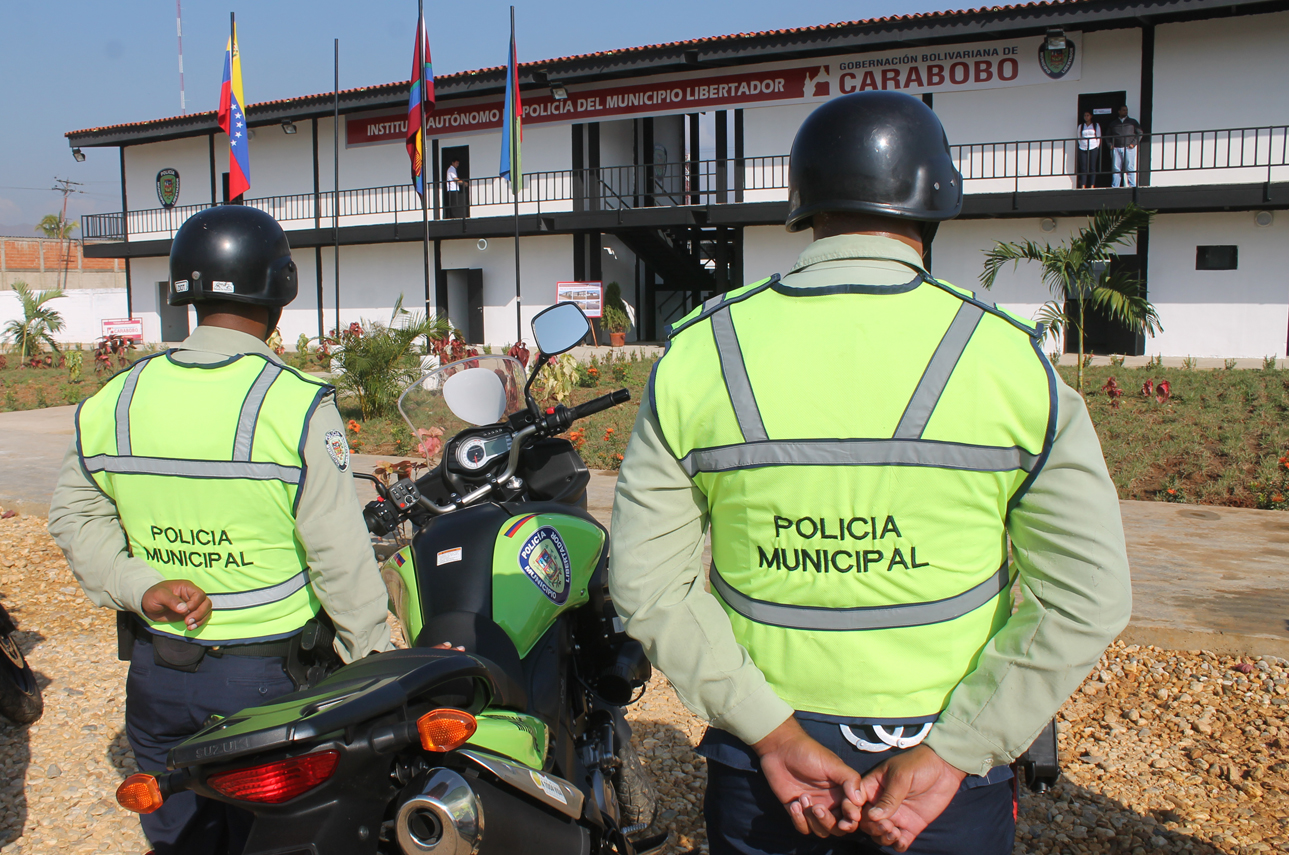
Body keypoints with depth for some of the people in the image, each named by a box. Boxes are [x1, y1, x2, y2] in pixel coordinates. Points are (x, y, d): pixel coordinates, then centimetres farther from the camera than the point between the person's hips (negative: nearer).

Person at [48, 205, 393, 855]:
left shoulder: (113, 400, -3)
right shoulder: (298, 405, -19)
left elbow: (73, 517, 4)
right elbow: (340, 552, -16)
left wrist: (137, 587, -4)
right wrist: (375, 656, -6)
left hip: (157, 672, 4)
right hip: (272, 675, -4)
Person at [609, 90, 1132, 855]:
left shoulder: (695, 355, -8)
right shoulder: (1014, 362, -10)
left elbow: (649, 582, -9)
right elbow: (1086, 600, -11)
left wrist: (773, 733, -9)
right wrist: (949, 754, -11)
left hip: (761, 758, 1)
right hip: (945, 749, -1)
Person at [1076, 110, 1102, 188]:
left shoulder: (1096, 125, 9)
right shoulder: (1081, 126, 12)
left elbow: (1098, 137, 9)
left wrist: (1097, 146, 1)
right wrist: (1081, 145, 2)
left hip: (1093, 148, -1)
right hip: (1083, 149, 1)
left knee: (1092, 167, -3)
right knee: (1083, 167, -5)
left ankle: (1092, 186, -2)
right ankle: (1083, 186, -6)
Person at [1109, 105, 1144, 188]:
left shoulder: (1133, 122, 12)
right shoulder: (1113, 123, 17)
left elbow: (1139, 133, 8)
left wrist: (1133, 144, -4)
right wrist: (1110, 144, 2)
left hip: (1128, 148, -2)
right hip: (1116, 149, 2)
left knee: (1130, 168, -6)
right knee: (1116, 169, -2)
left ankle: (1132, 186, -5)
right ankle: (1114, 187, -1)